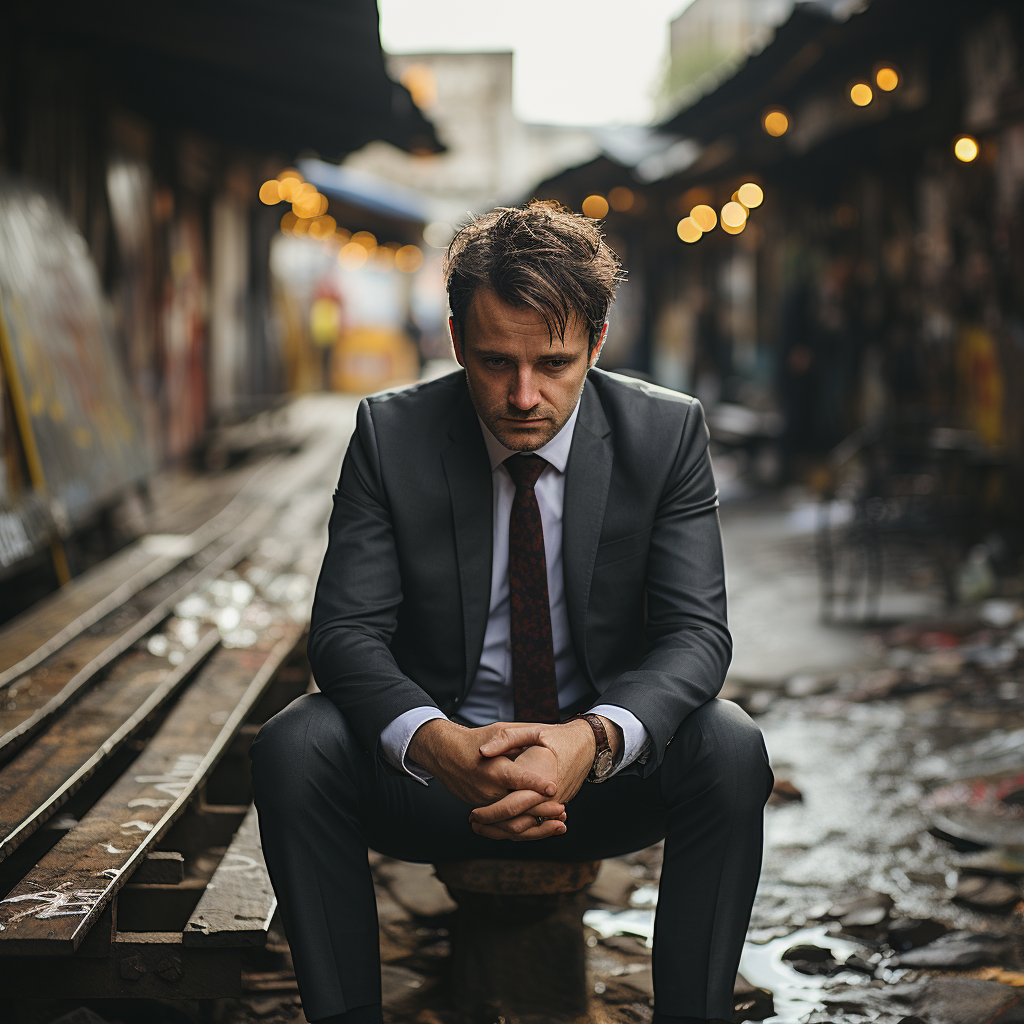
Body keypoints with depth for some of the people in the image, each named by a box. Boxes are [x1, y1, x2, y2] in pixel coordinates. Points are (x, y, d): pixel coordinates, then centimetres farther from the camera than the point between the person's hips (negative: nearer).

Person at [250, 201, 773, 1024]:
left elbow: (695, 632, -14)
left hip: (605, 771, 0)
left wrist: (594, 740, -36)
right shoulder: (391, 433, -8)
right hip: (433, 770, 0)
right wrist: (435, 742, -36)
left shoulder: (667, 433, -8)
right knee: (293, 747, -27)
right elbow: (347, 631, -13)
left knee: (729, 749, -29)